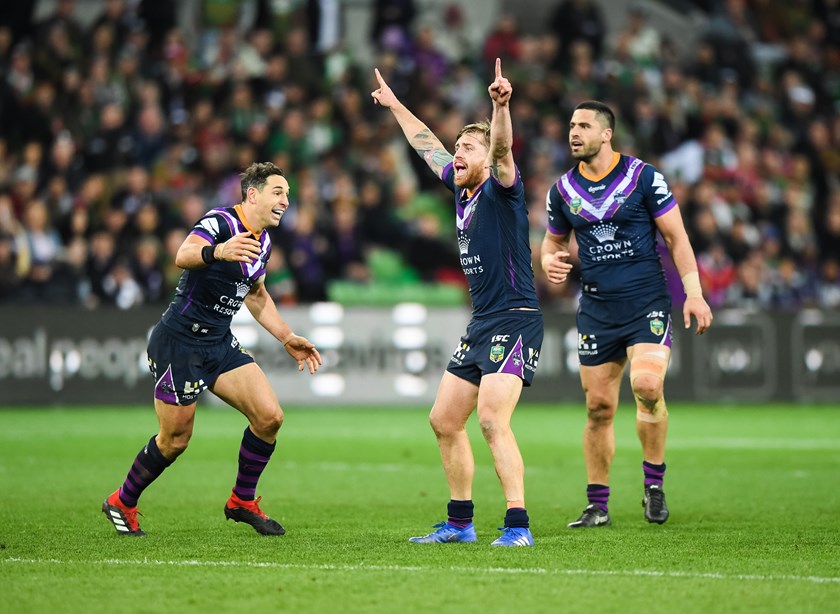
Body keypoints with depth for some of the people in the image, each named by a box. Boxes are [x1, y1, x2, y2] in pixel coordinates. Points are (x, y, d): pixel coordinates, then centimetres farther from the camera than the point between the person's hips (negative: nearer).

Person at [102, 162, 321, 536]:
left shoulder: (262, 242, 8)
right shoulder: (220, 222, -18)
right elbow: (183, 256, -39)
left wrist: (287, 339, 21)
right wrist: (217, 252, -60)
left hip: (219, 343, 8)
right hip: (179, 341, -8)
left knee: (269, 416, -6)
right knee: (175, 441, -1)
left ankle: (242, 502, 13)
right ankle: (122, 503, 23)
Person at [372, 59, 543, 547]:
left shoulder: (501, 188, -10)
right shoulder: (461, 187, 13)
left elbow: (502, 148, -31)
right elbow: (428, 145, 29)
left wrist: (500, 105, -48)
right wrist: (395, 106, 40)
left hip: (515, 320, -10)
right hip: (482, 325, 10)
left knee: (492, 421, -21)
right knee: (445, 420, 12)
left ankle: (518, 526, -21)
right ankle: (460, 523, 22)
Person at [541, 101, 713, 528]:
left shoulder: (643, 177, -4)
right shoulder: (563, 190, 7)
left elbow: (676, 237, 0)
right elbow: (553, 240, 22)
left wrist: (693, 293, -7)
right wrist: (549, 260, -2)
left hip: (647, 303, -4)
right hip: (596, 311, 4)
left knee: (647, 385, -24)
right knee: (598, 407, 4)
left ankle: (654, 483, -5)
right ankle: (598, 505, 14)